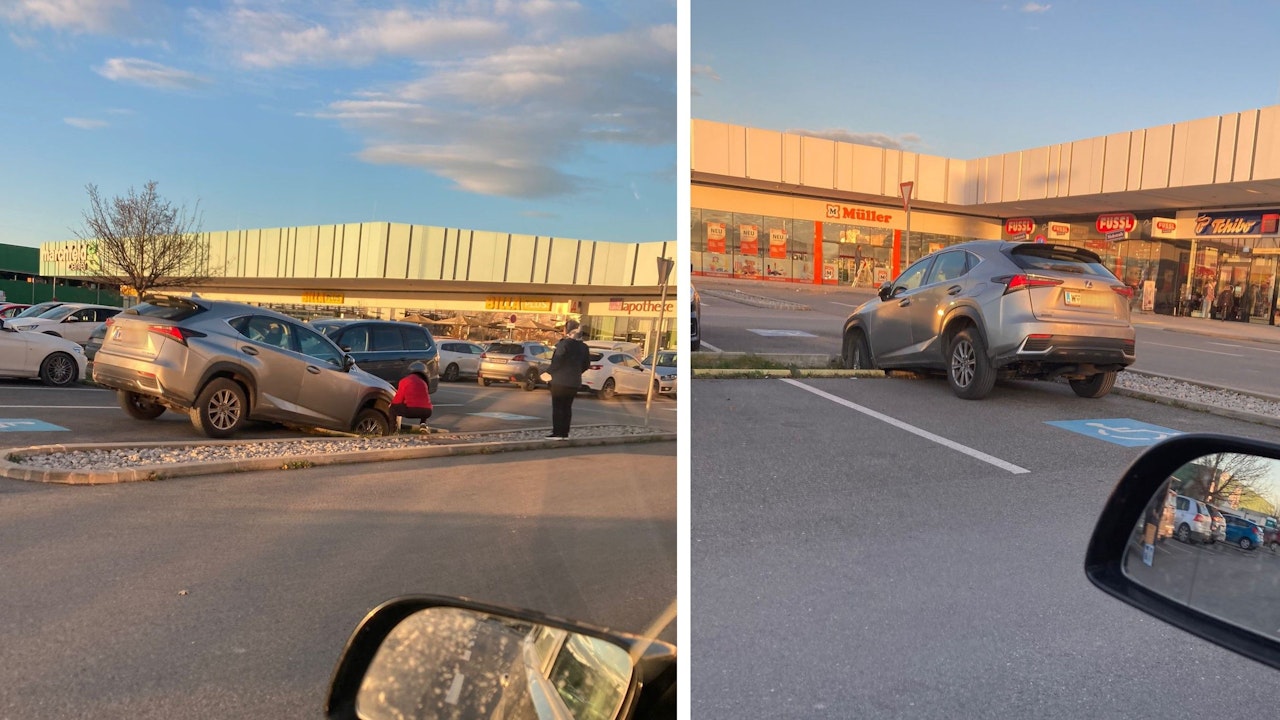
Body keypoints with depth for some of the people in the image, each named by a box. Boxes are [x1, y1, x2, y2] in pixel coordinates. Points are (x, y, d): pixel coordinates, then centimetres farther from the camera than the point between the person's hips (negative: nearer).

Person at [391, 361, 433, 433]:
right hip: (426, 412, 4)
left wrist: (392, 403, 30)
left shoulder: (404, 380, 11)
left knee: (395, 407, 24)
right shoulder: (424, 382, 26)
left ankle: (398, 429, 12)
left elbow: (398, 399, 7)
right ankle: (422, 424, 12)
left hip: (411, 411, -4)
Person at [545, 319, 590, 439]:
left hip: (560, 381, -6)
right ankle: (565, 433, 12)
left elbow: (557, 362, -19)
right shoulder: (584, 347, 7)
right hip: (574, 382, 6)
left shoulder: (564, 344, -15)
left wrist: (549, 373, -5)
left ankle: (557, 433, -1)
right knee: (567, 407, 12)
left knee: (557, 407, 0)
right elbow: (586, 364, 13)